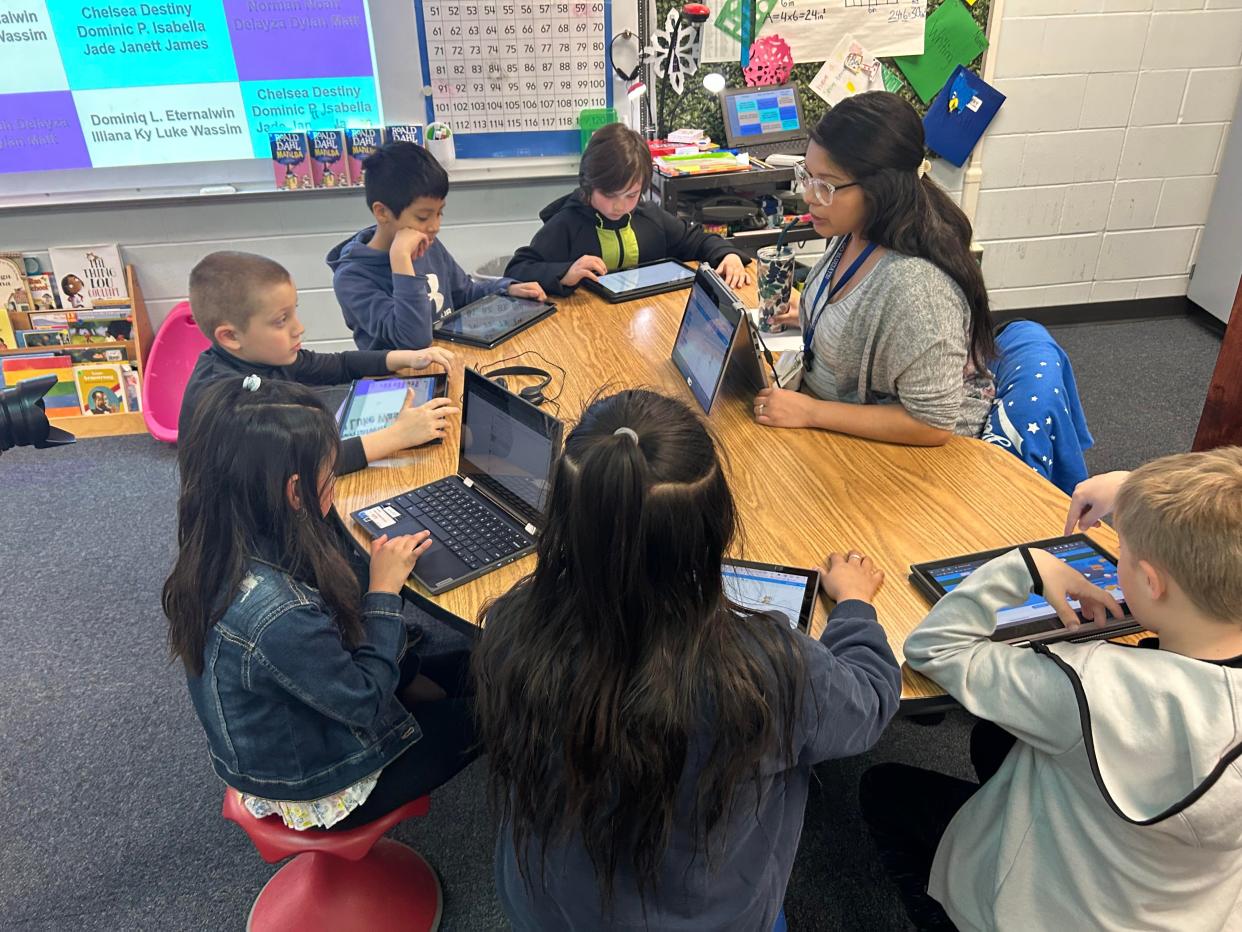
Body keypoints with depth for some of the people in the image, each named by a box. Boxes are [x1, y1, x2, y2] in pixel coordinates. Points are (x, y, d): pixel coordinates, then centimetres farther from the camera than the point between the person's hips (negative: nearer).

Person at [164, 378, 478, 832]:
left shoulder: (217, 550, -16)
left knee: (457, 667, 17)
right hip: (312, 788, -7)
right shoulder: (278, 613, -43)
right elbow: (365, 701, -26)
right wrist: (385, 590, -19)